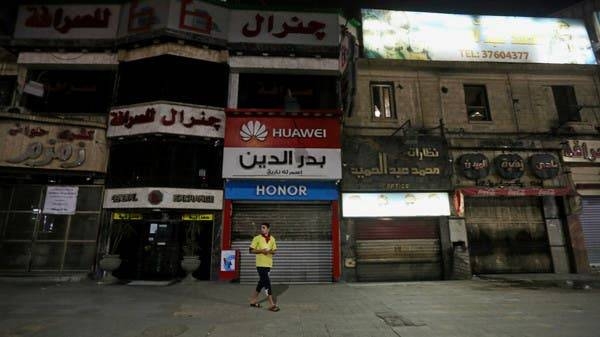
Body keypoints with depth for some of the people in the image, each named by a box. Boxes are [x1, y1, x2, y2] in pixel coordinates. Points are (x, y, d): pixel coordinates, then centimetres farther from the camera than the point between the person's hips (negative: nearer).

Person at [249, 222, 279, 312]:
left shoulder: (272, 239, 6)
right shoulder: (257, 238, -7)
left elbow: (274, 251, 12)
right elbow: (251, 250, -6)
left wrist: (270, 251, -11)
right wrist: (261, 251, -20)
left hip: (268, 264, 5)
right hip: (260, 264, -5)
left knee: (262, 282, 15)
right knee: (267, 283, -8)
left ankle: (253, 300, 31)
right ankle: (271, 304, -2)